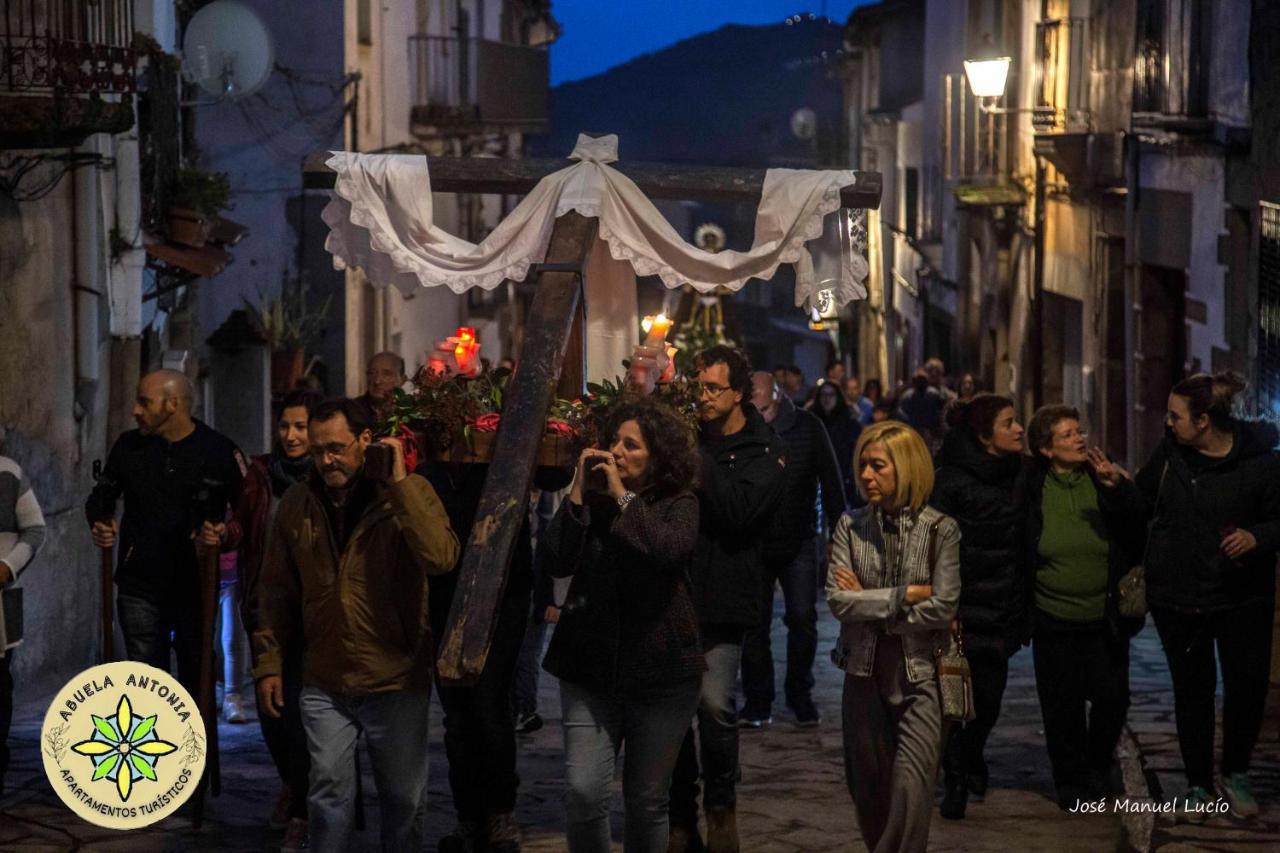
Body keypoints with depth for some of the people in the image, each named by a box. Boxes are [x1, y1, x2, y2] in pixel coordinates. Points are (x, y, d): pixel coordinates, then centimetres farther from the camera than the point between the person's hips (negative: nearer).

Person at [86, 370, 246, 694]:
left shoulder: (219, 450, -4)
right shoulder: (129, 446, 5)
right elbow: (102, 495, 18)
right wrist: (99, 524, -3)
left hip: (197, 585, -2)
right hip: (140, 585, 2)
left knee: (197, 678, 5)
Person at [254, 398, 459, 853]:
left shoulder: (409, 492, -7)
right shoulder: (297, 503, 3)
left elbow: (441, 558, -26)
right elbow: (277, 591, 10)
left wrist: (399, 482, -24)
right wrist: (269, 661, 6)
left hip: (397, 682, -2)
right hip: (324, 684, 2)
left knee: (404, 797, 9)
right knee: (329, 793, 4)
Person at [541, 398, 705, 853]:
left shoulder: (678, 504, -2)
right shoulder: (591, 503, 4)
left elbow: (670, 549, -24)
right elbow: (557, 561, -10)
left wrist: (623, 497, -17)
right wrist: (578, 493, -13)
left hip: (660, 670, -1)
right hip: (590, 666, 1)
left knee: (647, 800, 8)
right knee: (583, 793, -11)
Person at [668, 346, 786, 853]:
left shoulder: (763, 452, 0)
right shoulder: (691, 436, 13)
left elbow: (737, 510, -15)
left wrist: (697, 457, -16)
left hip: (721, 599, -4)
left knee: (714, 702, -13)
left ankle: (721, 803, 8)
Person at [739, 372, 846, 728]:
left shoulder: (807, 426, -4)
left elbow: (831, 478, 0)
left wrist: (838, 531, -3)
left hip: (798, 542, 0)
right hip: (753, 543, 0)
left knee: (803, 619, 0)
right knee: (754, 622, 2)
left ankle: (800, 695, 14)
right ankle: (757, 701, 11)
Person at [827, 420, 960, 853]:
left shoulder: (940, 530, -5)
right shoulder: (851, 526, 2)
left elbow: (942, 609, -13)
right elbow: (837, 601, -9)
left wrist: (868, 604, -9)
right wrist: (905, 595, -13)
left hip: (918, 675, -3)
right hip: (864, 672, 3)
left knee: (910, 793, -12)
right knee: (868, 789, 11)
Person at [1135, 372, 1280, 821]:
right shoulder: (1170, 453, -4)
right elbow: (1141, 502, 12)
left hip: (1241, 595, -2)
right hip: (1176, 595, 2)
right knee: (1191, 688, 9)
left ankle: (1235, 775, 24)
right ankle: (1197, 783, 22)